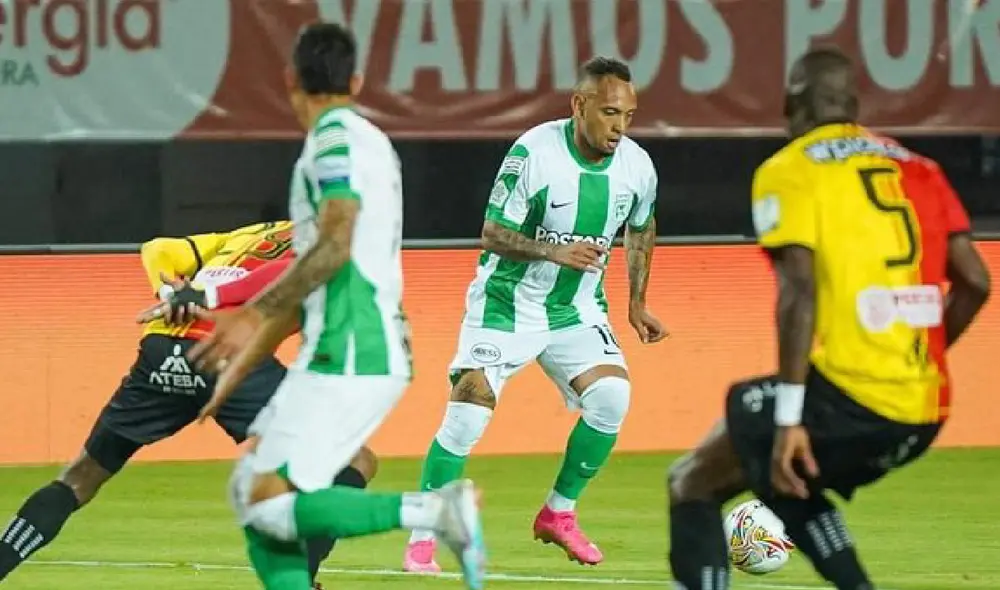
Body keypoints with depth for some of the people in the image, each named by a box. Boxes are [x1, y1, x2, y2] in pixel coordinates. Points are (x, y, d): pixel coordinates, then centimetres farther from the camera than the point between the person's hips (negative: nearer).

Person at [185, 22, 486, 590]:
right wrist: (244, 362, 27)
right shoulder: (368, 141, 21)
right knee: (250, 487, 9)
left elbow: (333, 249, -21)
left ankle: (437, 510, -19)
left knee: (270, 506, -14)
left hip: (350, 360, -9)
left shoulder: (338, 139, -7)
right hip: (336, 355, 9)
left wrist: (253, 316, -25)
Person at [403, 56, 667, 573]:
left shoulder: (636, 166, -7)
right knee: (469, 410, -14)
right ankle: (422, 538, -1)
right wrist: (556, 251, -33)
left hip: (577, 308, 4)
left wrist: (637, 304, 14)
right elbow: (492, 235, -19)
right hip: (506, 302, -4)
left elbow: (640, 230, 15)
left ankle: (558, 513, 4)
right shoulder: (533, 153, -22)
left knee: (612, 395, -17)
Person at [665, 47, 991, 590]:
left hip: (849, 398, -7)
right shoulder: (917, 169, 16)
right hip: (926, 412, 7)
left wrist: (789, 416, -17)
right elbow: (974, 283, 12)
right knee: (780, 479, 30)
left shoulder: (788, 172, -2)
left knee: (693, 483, 8)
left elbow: (799, 290, -14)